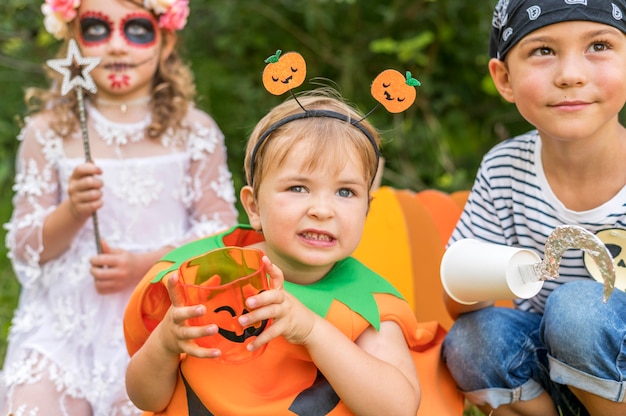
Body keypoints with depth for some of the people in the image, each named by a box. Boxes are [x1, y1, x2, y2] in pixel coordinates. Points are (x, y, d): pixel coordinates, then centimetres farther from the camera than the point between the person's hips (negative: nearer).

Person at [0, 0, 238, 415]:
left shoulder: (194, 131, 1)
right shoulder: (48, 132, 4)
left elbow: (221, 233, 2)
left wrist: (144, 264, -13)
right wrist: (72, 212, -16)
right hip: (64, 322, 1)